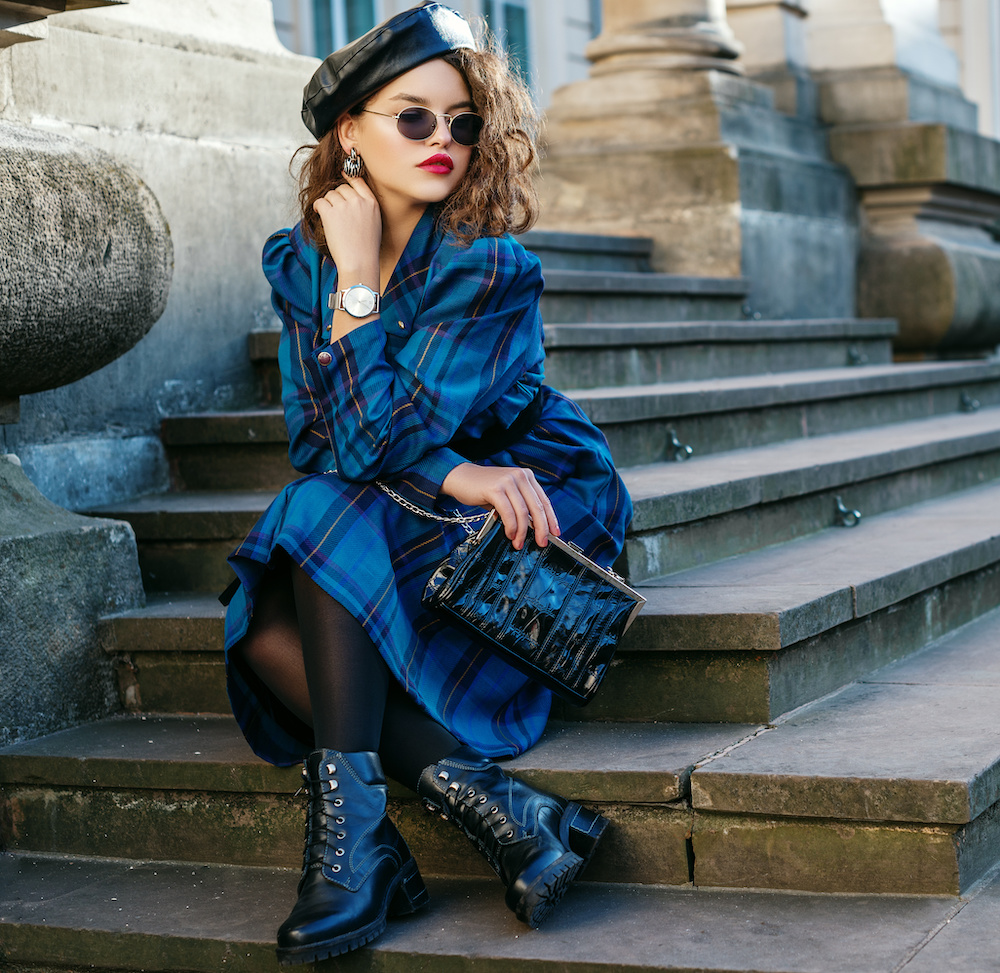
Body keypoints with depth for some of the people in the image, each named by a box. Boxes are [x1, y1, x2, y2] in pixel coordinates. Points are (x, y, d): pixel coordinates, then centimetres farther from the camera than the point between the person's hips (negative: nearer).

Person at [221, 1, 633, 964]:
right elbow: (312, 437, -8)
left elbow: (369, 436, -24)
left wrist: (359, 281, -20)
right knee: (265, 634, -22)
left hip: (533, 515, -5)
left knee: (330, 520, -29)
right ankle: (493, 808, -30)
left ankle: (351, 821, -31)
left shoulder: (490, 270, -18)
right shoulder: (298, 260, -1)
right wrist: (452, 473, -23)